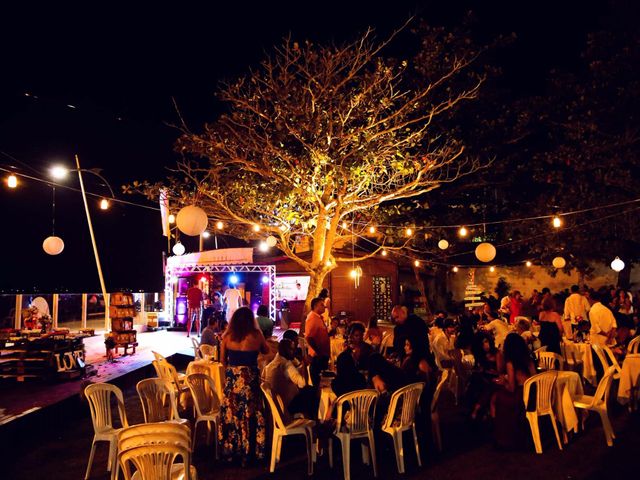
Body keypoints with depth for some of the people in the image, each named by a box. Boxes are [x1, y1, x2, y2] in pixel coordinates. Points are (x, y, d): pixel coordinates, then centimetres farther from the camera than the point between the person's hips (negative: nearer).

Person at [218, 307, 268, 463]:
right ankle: (248, 453, 17)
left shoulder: (227, 336, -2)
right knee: (249, 416, 9)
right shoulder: (256, 334, -8)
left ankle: (230, 451, 24)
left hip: (231, 378, 2)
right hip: (250, 379, -2)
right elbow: (266, 351, 10)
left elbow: (222, 360, 8)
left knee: (230, 415, 12)